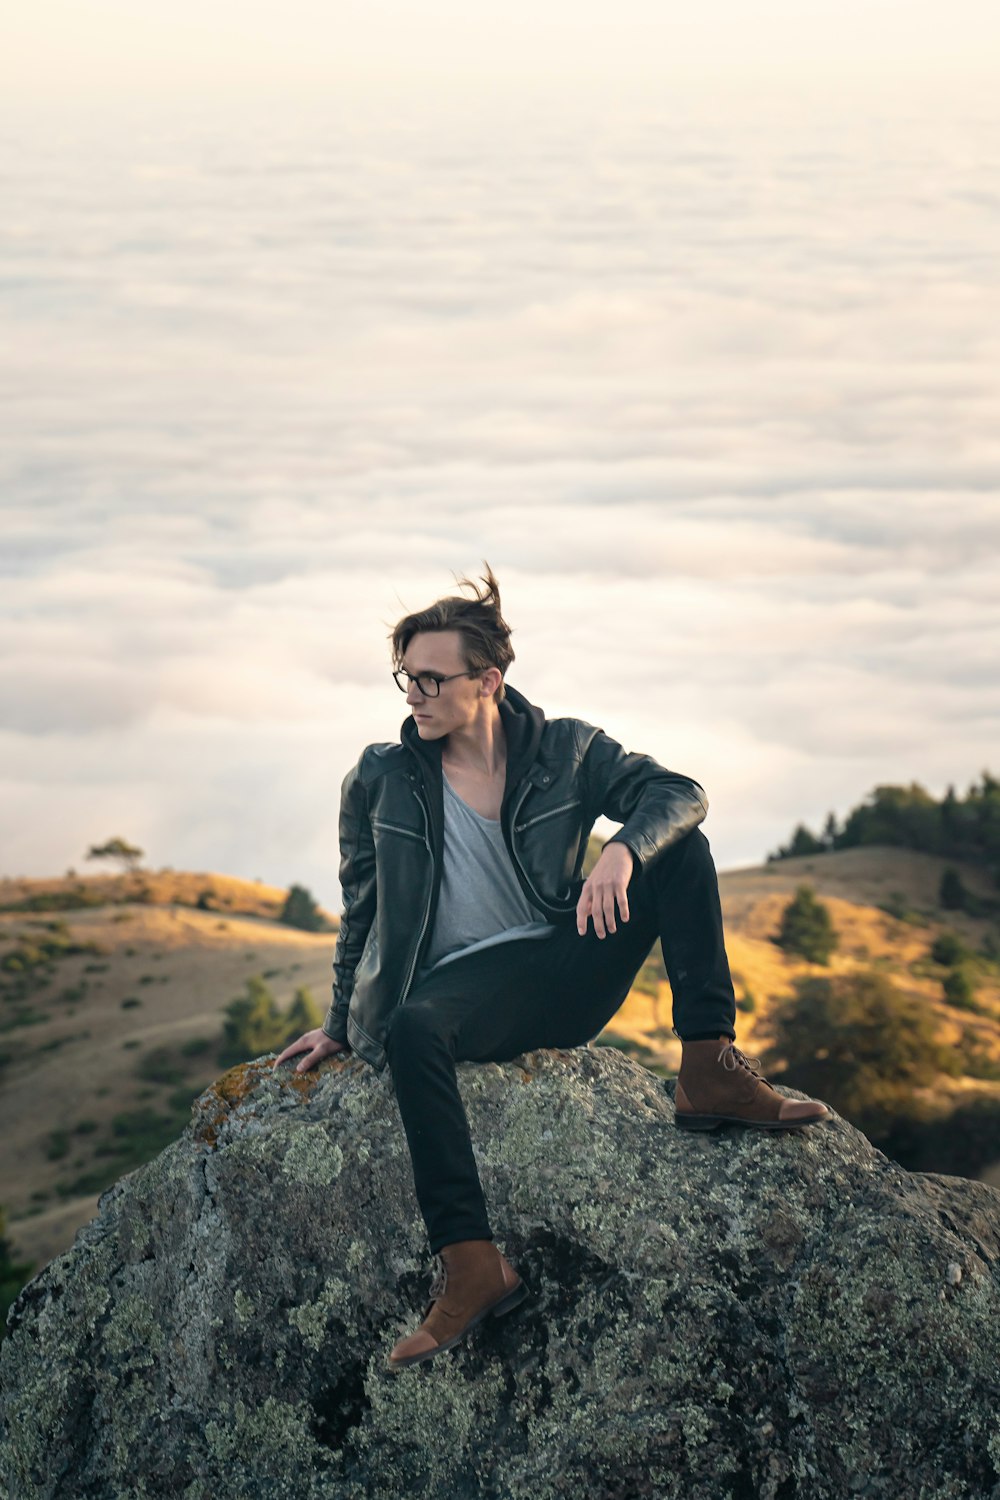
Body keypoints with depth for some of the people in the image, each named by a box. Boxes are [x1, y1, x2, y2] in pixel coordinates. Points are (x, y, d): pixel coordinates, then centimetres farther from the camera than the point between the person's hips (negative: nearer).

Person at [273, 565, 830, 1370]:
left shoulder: (565, 750, 4)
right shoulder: (379, 781, 5)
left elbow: (679, 793, -7)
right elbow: (362, 912, 15)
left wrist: (623, 850, -27)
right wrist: (342, 1026, 16)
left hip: (564, 981, 2)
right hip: (460, 990, -2)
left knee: (681, 847, -15)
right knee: (411, 1030, -39)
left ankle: (711, 1071, -23)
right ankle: (469, 1262, -47)